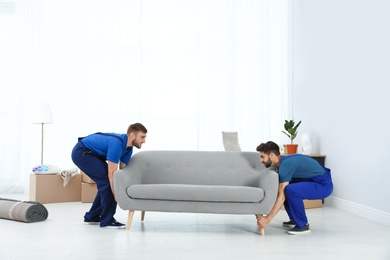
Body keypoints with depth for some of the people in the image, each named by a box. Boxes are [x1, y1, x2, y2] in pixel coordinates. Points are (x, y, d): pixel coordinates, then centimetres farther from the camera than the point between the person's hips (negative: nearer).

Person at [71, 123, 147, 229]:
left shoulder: (128, 148, 0)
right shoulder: (117, 144, -29)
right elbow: (111, 174, -29)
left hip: (92, 153, 10)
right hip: (81, 152, -10)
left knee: (106, 182, 8)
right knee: (107, 181, -14)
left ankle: (92, 217, 18)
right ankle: (107, 220, -6)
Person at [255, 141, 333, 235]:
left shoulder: (285, 165, -22)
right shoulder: (282, 162, 7)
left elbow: (282, 196, -26)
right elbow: (279, 193, 12)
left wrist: (267, 219, -24)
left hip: (324, 185, -10)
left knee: (290, 190, -31)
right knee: (282, 188, 12)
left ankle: (303, 225, -13)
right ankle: (295, 219, 17)